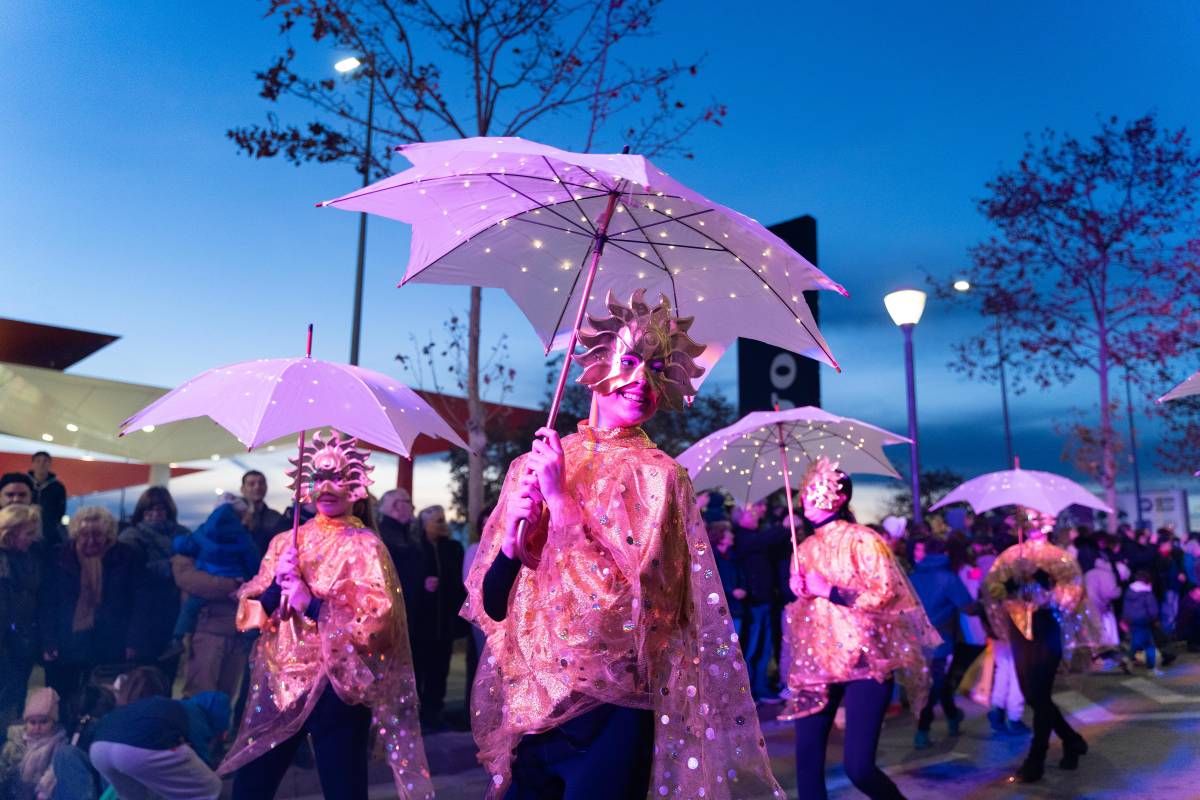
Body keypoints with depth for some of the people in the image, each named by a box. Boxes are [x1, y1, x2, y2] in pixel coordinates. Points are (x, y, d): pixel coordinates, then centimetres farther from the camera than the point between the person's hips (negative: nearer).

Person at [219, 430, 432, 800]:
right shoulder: (284, 541, 10)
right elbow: (249, 611, 6)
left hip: (335, 684, -4)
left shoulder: (364, 544, -4)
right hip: (280, 679, 5)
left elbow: (378, 614, -15)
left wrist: (314, 604, -18)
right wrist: (279, 585, -12)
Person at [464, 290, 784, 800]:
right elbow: (491, 605, 5)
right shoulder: (533, 465, 5)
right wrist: (515, 531, -14)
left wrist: (560, 498, -15)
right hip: (527, 702, 4)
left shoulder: (657, 475, -5)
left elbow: (634, 594, -18)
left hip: (608, 709, -3)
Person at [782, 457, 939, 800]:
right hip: (817, 663, 6)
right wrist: (798, 593, 1)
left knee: (859, 766, -9)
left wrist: (829, 590, -14)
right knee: (807, 759, -1)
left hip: (864, 662, -5)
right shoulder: (805, 548, 13)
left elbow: (885, 594, -14)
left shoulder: (862, 540, -5)